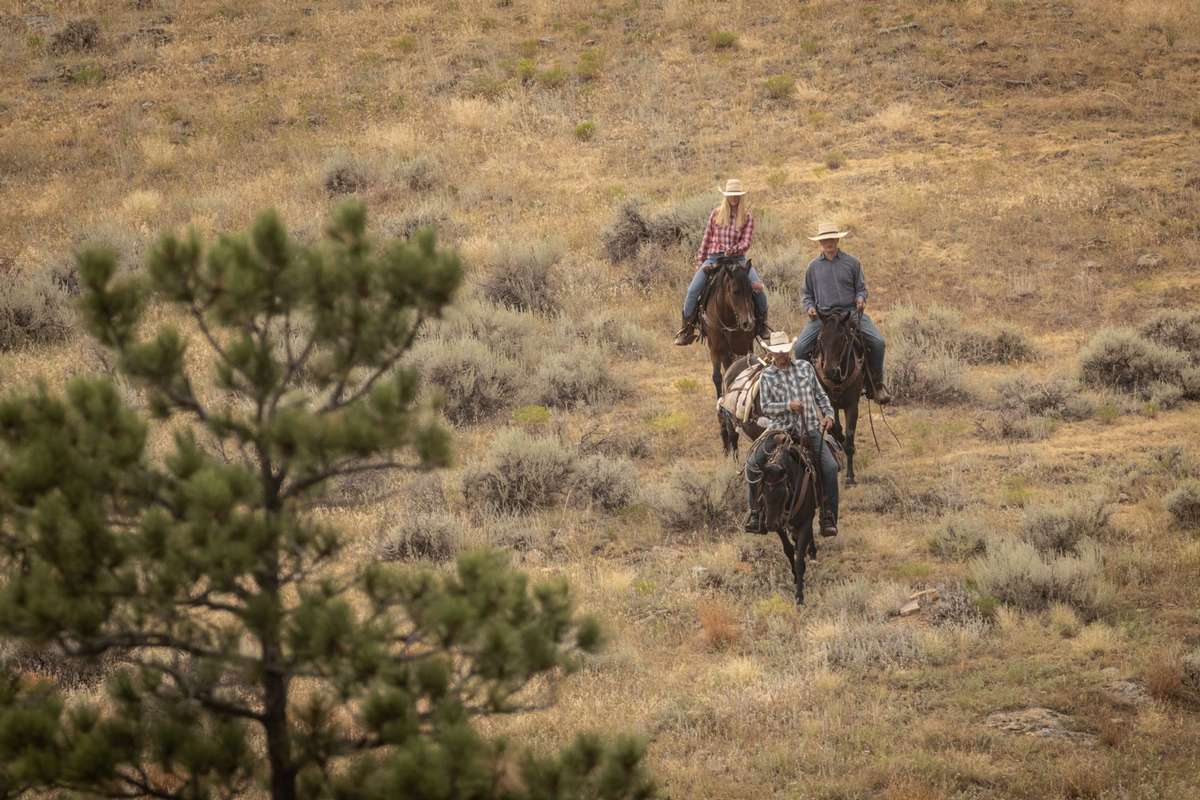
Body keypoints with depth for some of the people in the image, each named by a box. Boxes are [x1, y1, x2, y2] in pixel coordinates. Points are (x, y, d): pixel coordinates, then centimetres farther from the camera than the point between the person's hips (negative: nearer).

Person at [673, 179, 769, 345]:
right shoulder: (716, 214, 7)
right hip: (714, 258, 1)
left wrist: (735, 249, -25)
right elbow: (707, 238, 12)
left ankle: (761, 323, 4)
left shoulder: (747, 217, 3)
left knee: (758, 287, -20)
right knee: (693, 290, -14)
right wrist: (700, 261, 10)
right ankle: (687, 329, 0)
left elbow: (746, 243, -4)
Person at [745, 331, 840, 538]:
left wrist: (828, 414, 1)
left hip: (810, 429, 1)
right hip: (780, 428, 0)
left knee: (830, 466, -18)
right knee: (753, 464, -14)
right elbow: (765, 407, -4)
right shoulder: (767, 376, 4)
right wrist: (788, 406, -19)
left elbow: (820, 395, 17)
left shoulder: (805, 367, 10)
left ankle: (828, 518, -12)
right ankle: (755, 511, 1)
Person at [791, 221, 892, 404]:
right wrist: (810, 307, -1)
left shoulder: (851, 262, 7)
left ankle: (875, 385, -1)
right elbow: (808, 294, 19)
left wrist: (860, 298, -10)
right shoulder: (814, 266, 11)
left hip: (850, 312, -1)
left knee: (878, 342, -18)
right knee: (800, 347, -19)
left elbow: (861, 288, 12)